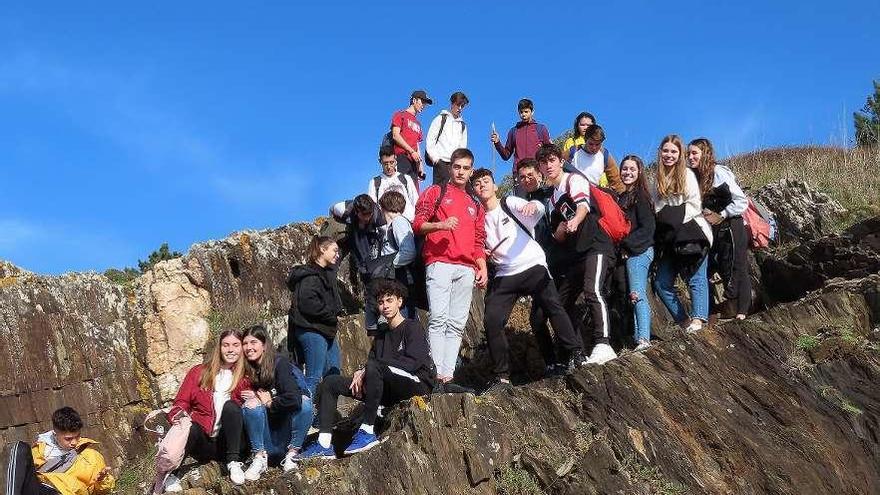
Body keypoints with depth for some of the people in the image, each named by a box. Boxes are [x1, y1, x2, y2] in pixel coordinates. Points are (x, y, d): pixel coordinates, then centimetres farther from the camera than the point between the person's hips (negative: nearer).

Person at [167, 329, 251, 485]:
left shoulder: (245, 378, 11)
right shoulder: (199, 372, 12)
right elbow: (181, 402, 10)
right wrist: (179, 414, -13)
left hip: (228, 443, 1)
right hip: (202, 440, -1)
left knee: (231, 405, -27)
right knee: (190, 428, -35)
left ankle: (234, 463, -23)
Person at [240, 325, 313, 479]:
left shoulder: (280, 363, -12)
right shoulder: (247, 371, 1)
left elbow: (294, 399, -27)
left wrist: (269, 402, -12)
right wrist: (258, 399, -13)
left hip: (287, 436, -2)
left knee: (304, 402, -27)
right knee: (251, 404, -22)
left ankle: (291, 455, -17)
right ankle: (260, 459, -18)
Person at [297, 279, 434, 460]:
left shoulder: (412, 327, -2)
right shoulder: (381, 334, 21)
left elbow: (413, 362, -16)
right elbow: (370, 361, 13)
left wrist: (367, 368, -15)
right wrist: (360, 373, -13)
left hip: (418, 383, -8)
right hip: (390, 392, 8)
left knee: (374, 368, -36)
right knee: (330, 383, -1)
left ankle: (367, 431, -29)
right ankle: (324, 444, -15)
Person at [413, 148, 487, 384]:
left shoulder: (475, 206, 28)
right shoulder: (435, 192, 13)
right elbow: (417, 224, 2)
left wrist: (482, 268, 9)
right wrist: (440, 225, -16)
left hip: (466, 269, 5)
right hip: (439, 264, -5)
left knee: (457, 325, -1)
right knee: (438, 319, -16)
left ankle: (448, 375, -3)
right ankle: (437, 374, -20)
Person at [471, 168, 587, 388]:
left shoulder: (510, 203, 4)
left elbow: (539, 209, -15)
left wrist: (533, 205, -39)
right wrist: (482, 253, -1)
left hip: (533, 267, -3)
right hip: (504, 275, 3)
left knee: (553, 307, -17)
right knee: (492, 320, -9)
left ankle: (576, 354, -9)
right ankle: (501, 376, -2)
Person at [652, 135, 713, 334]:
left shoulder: (687, 175, 0)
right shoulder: (658, 178, 14)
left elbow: (695, 206, -5)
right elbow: (656, 208, 14)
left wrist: (675, 217, -15)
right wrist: (662, 220, -5)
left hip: (691, 233, -6)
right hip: (669, 238, 6)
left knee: (696, 279, -10)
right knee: (661, 283, 1)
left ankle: (697, 319, -14)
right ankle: (684, 320, 7)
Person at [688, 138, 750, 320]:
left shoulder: (719, 173, -14)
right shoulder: (695, 176, 9)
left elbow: (742, 202, -16)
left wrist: (721, 215, -14)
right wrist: (704, 214, 3)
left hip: (731, 228, -8)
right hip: (711, 230, 8)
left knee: (736, 270, -4)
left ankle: (741, 313, -1)